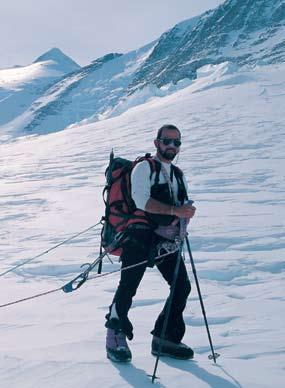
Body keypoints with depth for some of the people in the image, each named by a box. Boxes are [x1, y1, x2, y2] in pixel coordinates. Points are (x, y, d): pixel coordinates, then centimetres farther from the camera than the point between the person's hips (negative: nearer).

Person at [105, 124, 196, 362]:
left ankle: (165, 339, 12)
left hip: (167, 240, 7)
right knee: (128, 287, -8)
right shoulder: (145, 167, -1)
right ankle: (115, 338, 5)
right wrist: (175, 210, -23)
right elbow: (141, 200, -17)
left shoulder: (179, 175, 21)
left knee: (182, 286, 1)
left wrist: (186, 213, -7)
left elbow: (185, 207, 17)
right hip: (140, 237, -7)